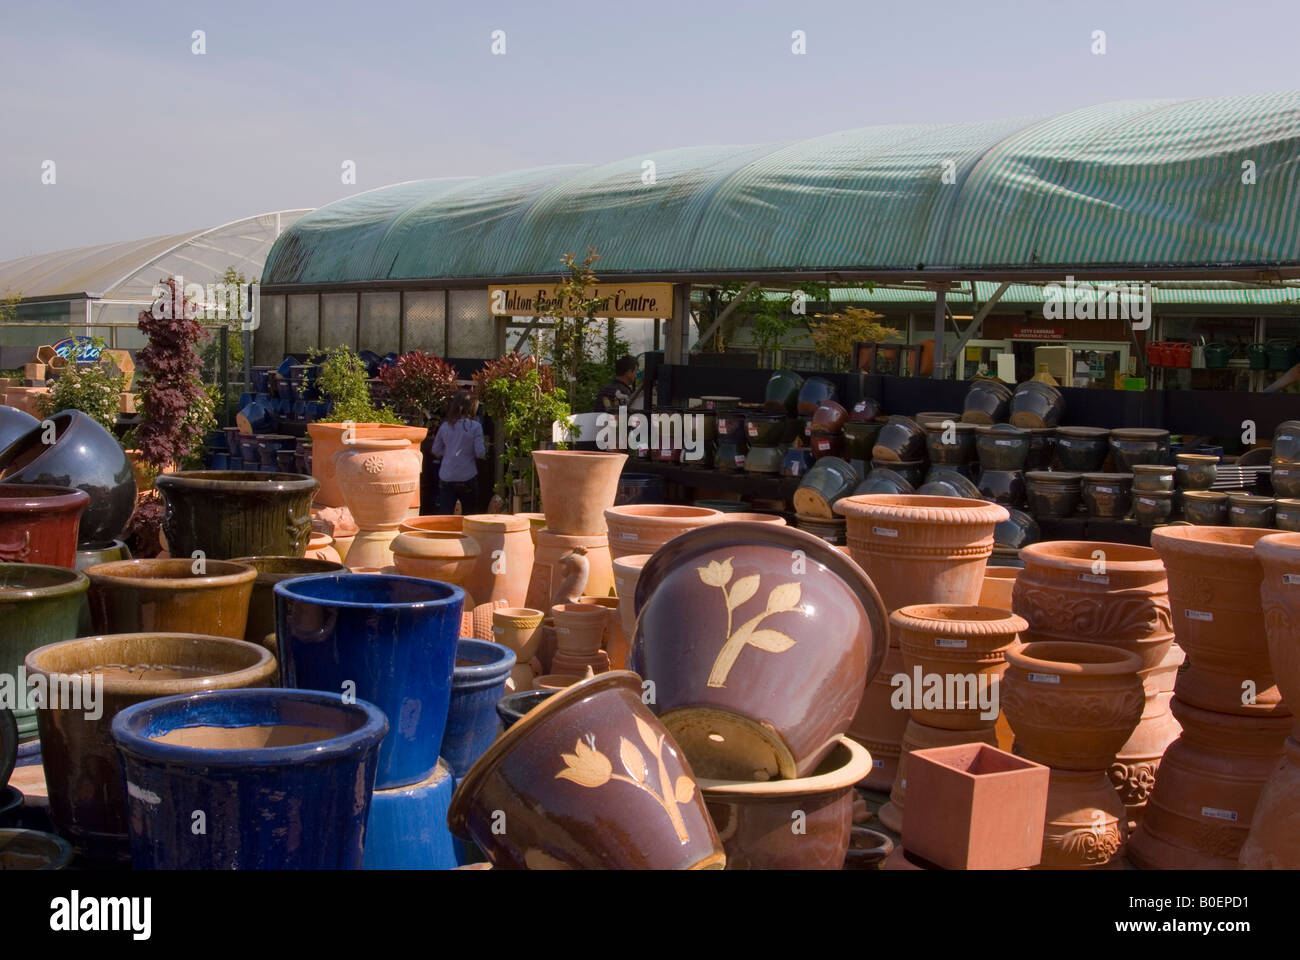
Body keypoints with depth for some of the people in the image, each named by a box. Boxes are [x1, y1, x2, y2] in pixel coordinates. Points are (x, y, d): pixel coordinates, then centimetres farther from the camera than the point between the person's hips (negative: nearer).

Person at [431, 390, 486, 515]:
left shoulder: (445, 426, 3)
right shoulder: (475, 426, -8)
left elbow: (435, 451, 11)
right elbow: (480, 453, -10)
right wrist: (485, 449, 11)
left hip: (446, 478, 2)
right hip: (467, 477, -2)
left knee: (444, 517, -1)